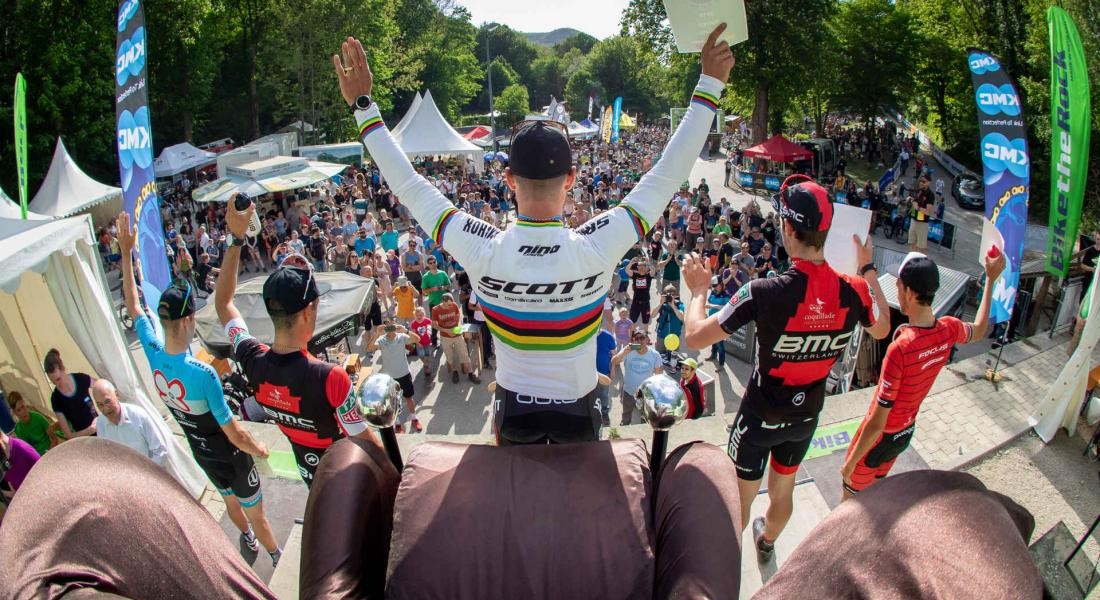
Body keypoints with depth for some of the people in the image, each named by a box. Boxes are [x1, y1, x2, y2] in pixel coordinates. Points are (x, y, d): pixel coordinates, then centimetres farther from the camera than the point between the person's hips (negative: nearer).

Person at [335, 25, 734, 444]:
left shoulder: (483, 252, -26)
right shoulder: (595, 249, -28)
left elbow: (409, 186, -14)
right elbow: (667, 175, -19)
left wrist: (362, 105, -5)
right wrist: (709, 86, -12)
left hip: (513, 409, 0)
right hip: (578, 411, 0)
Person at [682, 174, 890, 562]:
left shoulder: (764, 292, -32)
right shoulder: (853, 291, -17)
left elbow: (694, 337, -26)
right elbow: (881, 330, 8)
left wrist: (698, 290, -8)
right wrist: (869, 269, 17)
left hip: (760, 416, -5)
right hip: (806, 415, 5)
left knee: (740, 497, 17)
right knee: (783, 490, 28)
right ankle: (766, 542, 55)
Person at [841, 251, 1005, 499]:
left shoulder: (900, 348, -35)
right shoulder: (949, 329, -14)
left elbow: (877, 423, -29)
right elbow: (979, 331, 16)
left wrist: (850, 463, -18)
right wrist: (991, 279, 20)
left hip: (880, 438, -7)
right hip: (906, 432, 7)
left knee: (851, 499, 14)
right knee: (874, 486, 28)